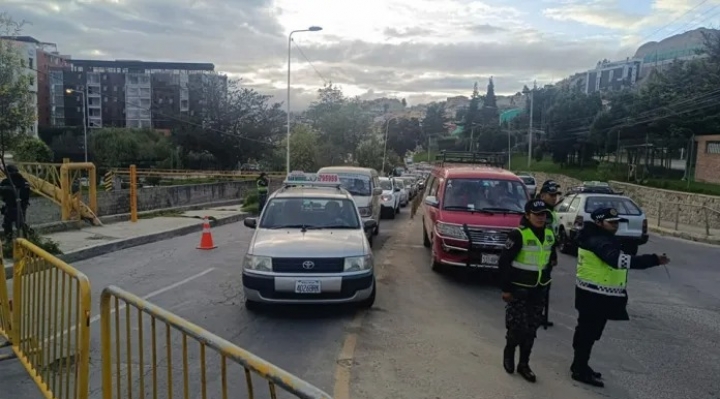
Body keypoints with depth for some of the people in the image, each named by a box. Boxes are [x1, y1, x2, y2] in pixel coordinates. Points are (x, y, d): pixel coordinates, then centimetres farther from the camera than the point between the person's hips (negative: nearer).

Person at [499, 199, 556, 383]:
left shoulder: (549, 235, 2)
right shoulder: (518, 235, -18)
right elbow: (504, 262, -16)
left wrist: (545, 278, 15)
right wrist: (505, 288, -15)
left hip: (538, 290, 6)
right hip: (518, 289, -6)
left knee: (531, 329, 11)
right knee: (518, 327, -2)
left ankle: (524, 364, 26)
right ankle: (509, 352, 28)